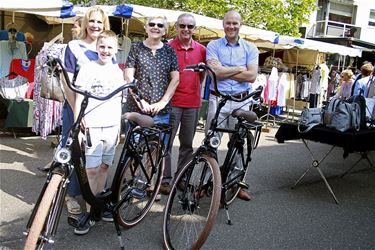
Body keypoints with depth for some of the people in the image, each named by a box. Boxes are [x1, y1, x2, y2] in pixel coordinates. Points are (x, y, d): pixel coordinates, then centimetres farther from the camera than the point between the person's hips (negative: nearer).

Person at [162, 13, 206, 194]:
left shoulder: (201, 49, 7)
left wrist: (195, 89, 13)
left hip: (193, 103, 3)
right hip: (172, 102, -3)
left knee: (187, 144, 11)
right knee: (166, 142, -1)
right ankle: (165, 179, 10)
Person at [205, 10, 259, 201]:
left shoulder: (250, 48, 6)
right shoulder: (213, 46, 2)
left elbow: (251, 76, -7)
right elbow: (216, 72, -12)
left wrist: (224, 71, -9)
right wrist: (240, 68, -6)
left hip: (241, 101, 2)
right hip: (218, 99, -1)